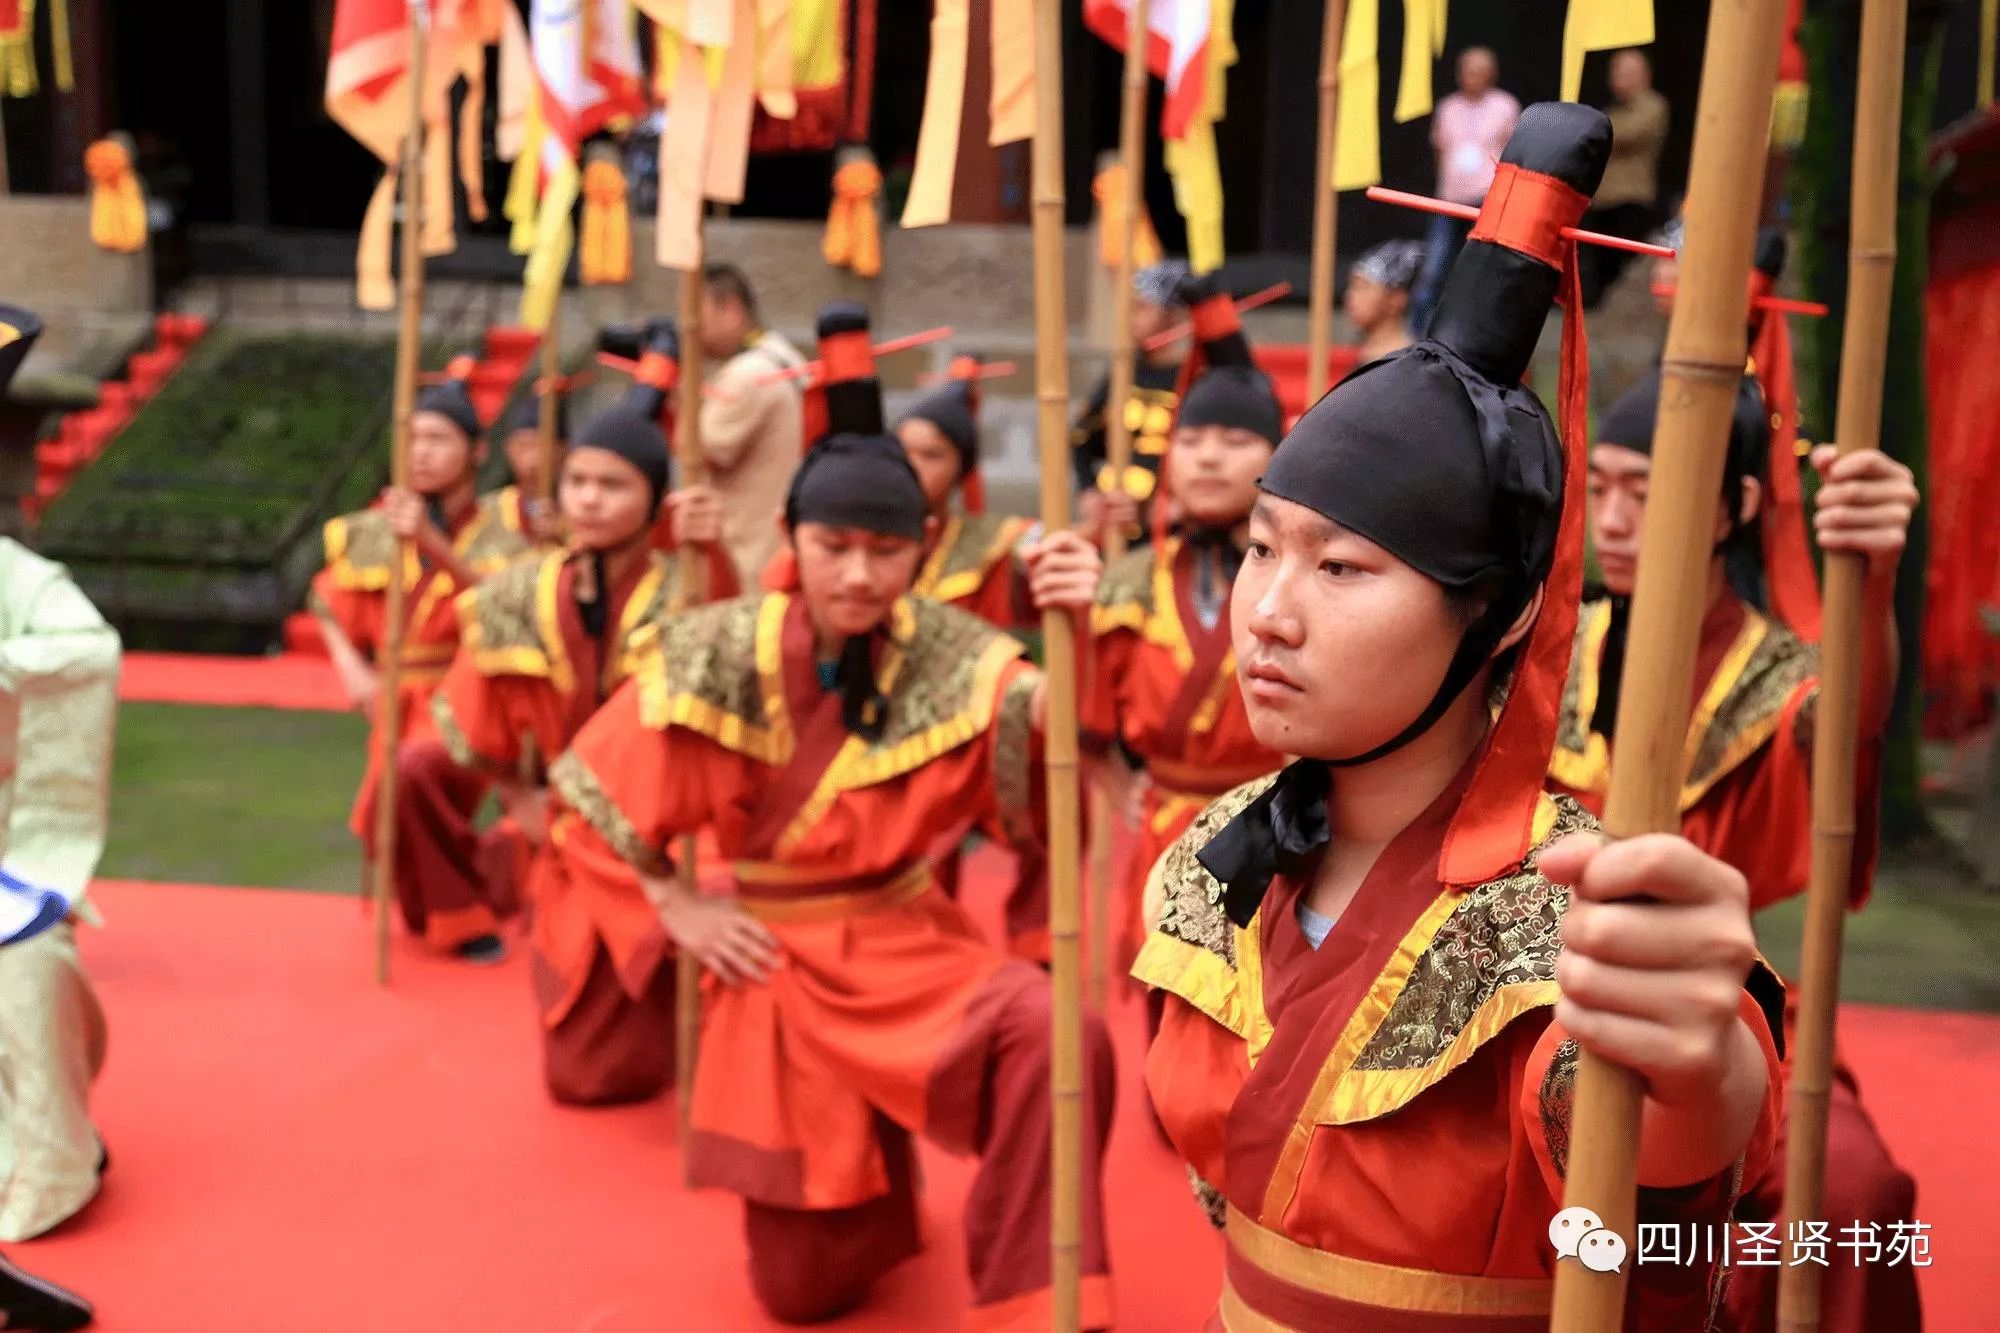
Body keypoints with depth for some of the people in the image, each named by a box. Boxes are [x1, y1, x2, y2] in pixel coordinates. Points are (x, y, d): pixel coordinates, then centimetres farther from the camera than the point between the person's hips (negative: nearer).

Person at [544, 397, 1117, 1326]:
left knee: (1054, 1032, -33)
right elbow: (593, 807, -1)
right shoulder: (716, 657, -13)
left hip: (911, 951, 0)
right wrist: (676, 909, -5)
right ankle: (870, 1176, 44)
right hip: (777, 970, 1)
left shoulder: (947, 656, -12)